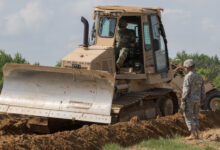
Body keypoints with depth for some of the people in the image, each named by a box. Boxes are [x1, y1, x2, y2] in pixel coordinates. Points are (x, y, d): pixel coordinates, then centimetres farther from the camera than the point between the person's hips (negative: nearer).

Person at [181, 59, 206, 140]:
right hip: (197, 100, 8)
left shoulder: (188, 76, -13)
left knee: (188, 117, -3)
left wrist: (183, 100, -16)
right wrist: (202, 100, 21)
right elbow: (202, 89, 13)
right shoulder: (199, 77, 11)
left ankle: (193, 135, -8)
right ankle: (196, 134, 10)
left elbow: (186, 89, -18)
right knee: (195, 117, 14)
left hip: (189, 99, -8)